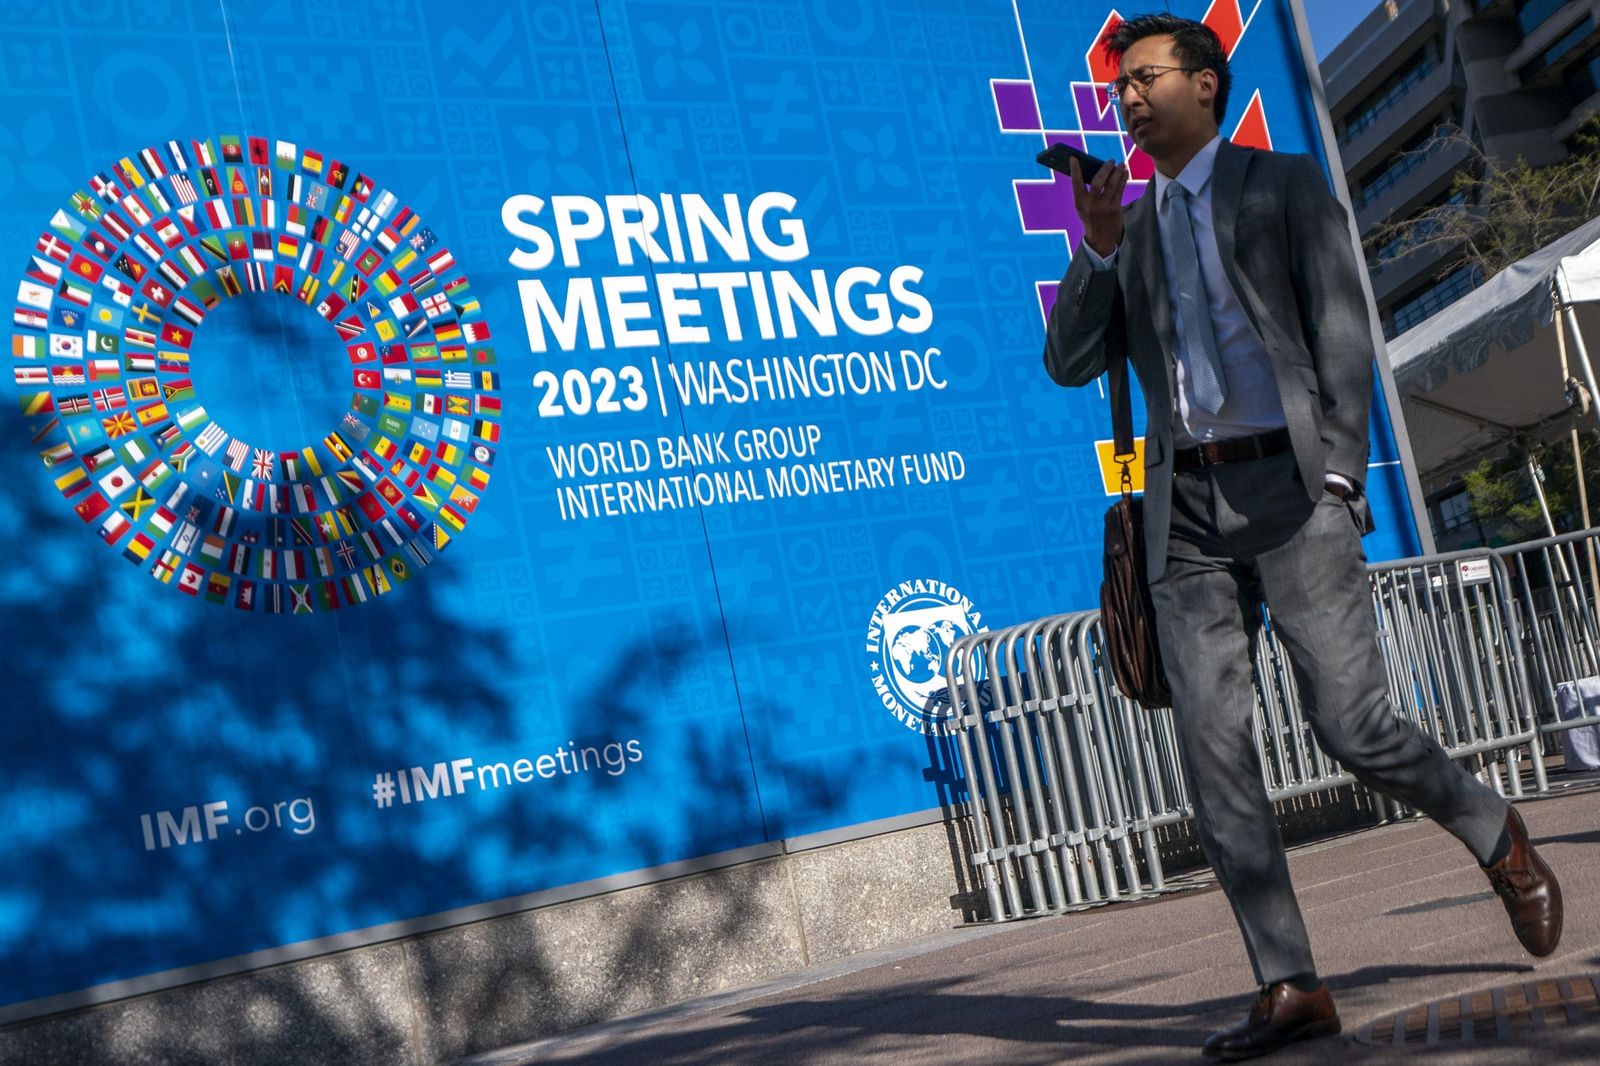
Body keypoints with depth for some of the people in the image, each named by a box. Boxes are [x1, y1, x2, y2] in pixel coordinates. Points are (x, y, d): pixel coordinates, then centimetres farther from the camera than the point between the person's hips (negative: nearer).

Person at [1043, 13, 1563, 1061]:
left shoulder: (1285, 184, 10)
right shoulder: (1125, 228, 20)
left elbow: (1343, 329, 2)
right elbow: (1069, 362, 9)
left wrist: (1339, 474, -8)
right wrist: (1095, 244, -4)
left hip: (1288, 486, -4)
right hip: (1186, 510, 4)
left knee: (1354, 726, -10)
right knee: (1214, 750, -5)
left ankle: (1500, 837, 20)